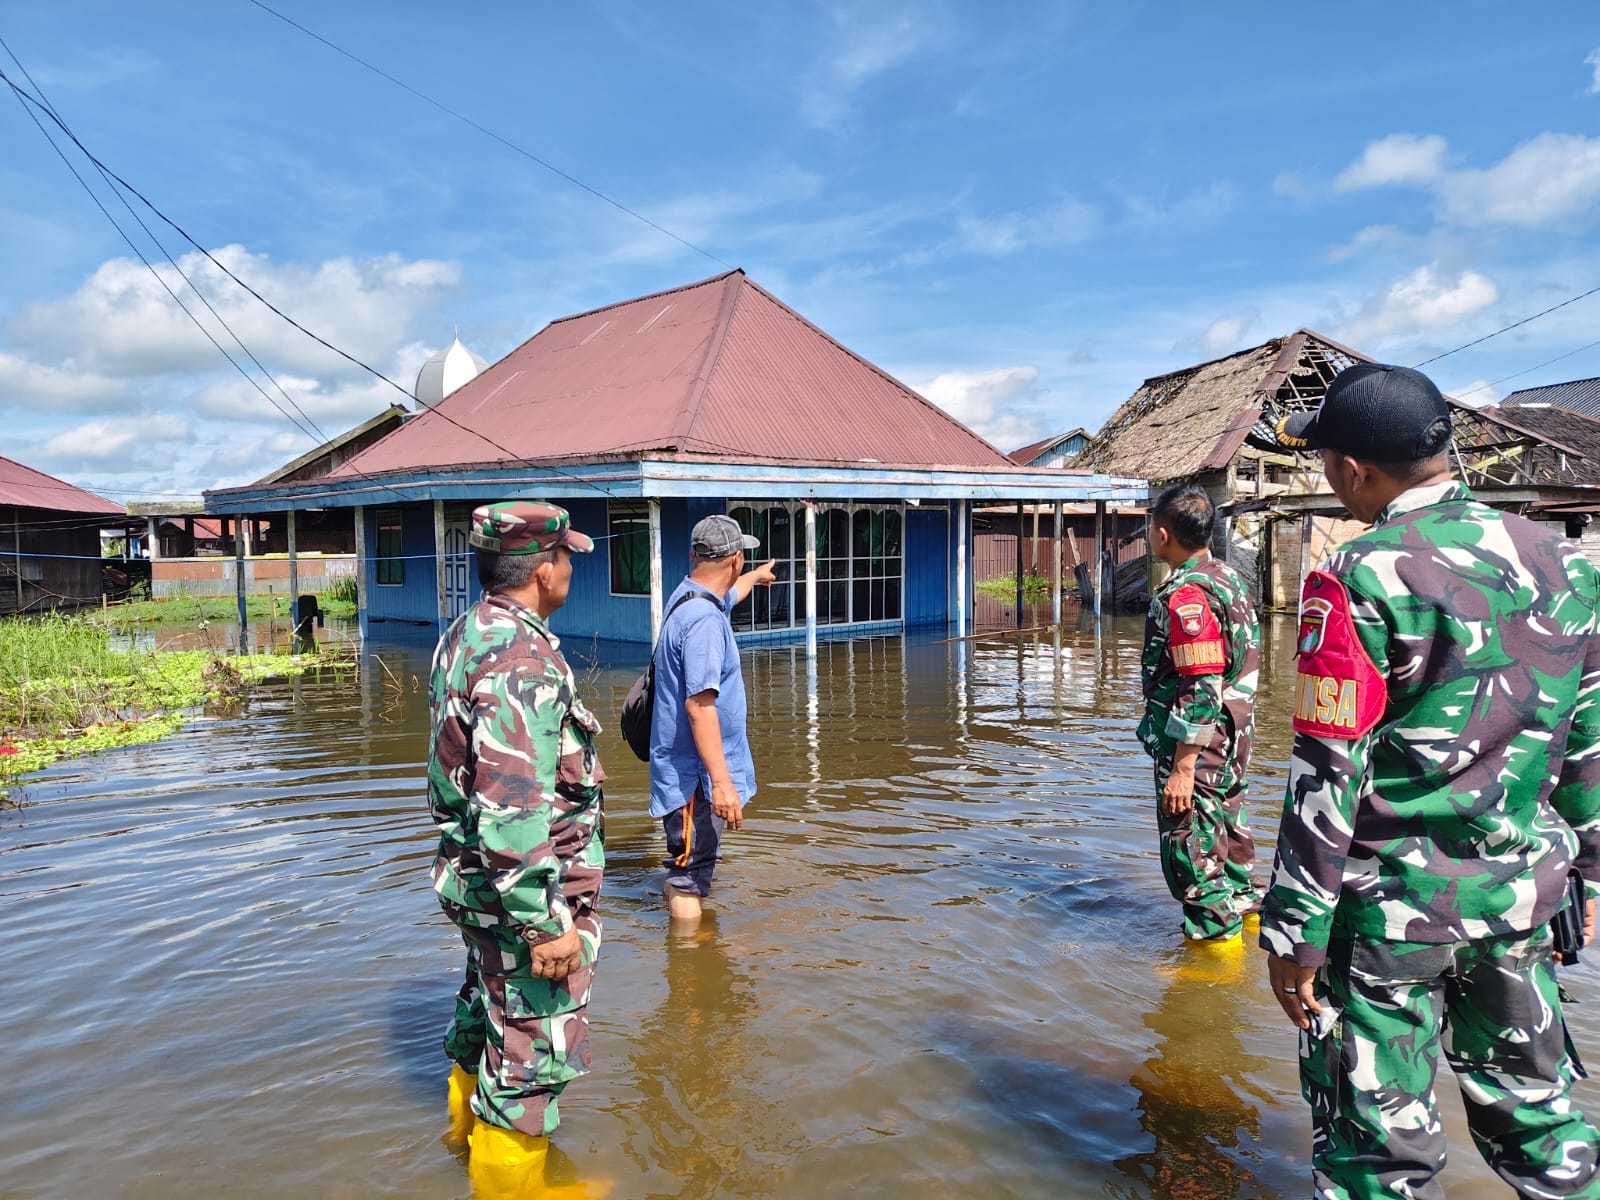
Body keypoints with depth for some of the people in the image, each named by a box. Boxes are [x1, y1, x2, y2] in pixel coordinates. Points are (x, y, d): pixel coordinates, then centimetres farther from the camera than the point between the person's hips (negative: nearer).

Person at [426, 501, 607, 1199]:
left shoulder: (464, 636, 5)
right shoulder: (520, 660, -27)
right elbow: (513, 812, -31)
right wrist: (548, 923, -25)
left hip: (474, 877, 10)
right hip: (524, 890, -10)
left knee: (488, 1010, 28)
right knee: (533, 1046, 6)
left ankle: (470, 1128, 49)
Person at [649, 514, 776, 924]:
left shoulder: (691, 597, 8)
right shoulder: (704, 620, -24)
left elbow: (729, 593, 34)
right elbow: (699, 705, -31)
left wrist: (757, 575, 54)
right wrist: (721, 781, -34)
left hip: (694, 770, 11)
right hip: (695, 775, -11)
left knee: (690, 871, 26)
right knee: (689, 885, -3)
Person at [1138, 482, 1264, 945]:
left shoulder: (1186, 595, -23)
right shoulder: (1229, 578, 8)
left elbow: (1200, 690, -26)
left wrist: (1182, 769, -22)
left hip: (1196, 749, -10)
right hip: (1231, 742, 10)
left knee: (1191, 850, 3)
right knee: (1225, 830, 25)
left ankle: (1215, 937, 15)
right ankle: (1243, 908, 41)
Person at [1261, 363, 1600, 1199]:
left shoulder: (1361, 580, -18)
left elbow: (1328, 774, -18)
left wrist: (1296, 932, -11)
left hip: (1393, 902, -6)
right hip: (1522, 889, 7)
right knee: (1531, 1099, 24)